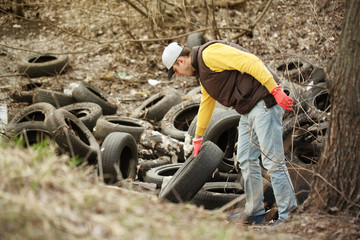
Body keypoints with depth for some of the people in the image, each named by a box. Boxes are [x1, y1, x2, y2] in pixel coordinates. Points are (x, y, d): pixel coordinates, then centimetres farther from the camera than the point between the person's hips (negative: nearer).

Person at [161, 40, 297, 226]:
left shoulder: (209, 53, -12)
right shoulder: (202, 71, 21)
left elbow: (251, 62, -21)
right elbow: (206, 103, 35)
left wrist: (276, 90, -26)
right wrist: (198, 138, 45)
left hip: (264, 103, -10)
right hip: (248, 111, 10)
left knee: (272, 160, -10)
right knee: (246, 161, 12)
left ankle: (288, 215, -6)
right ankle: (254, 212, 21)